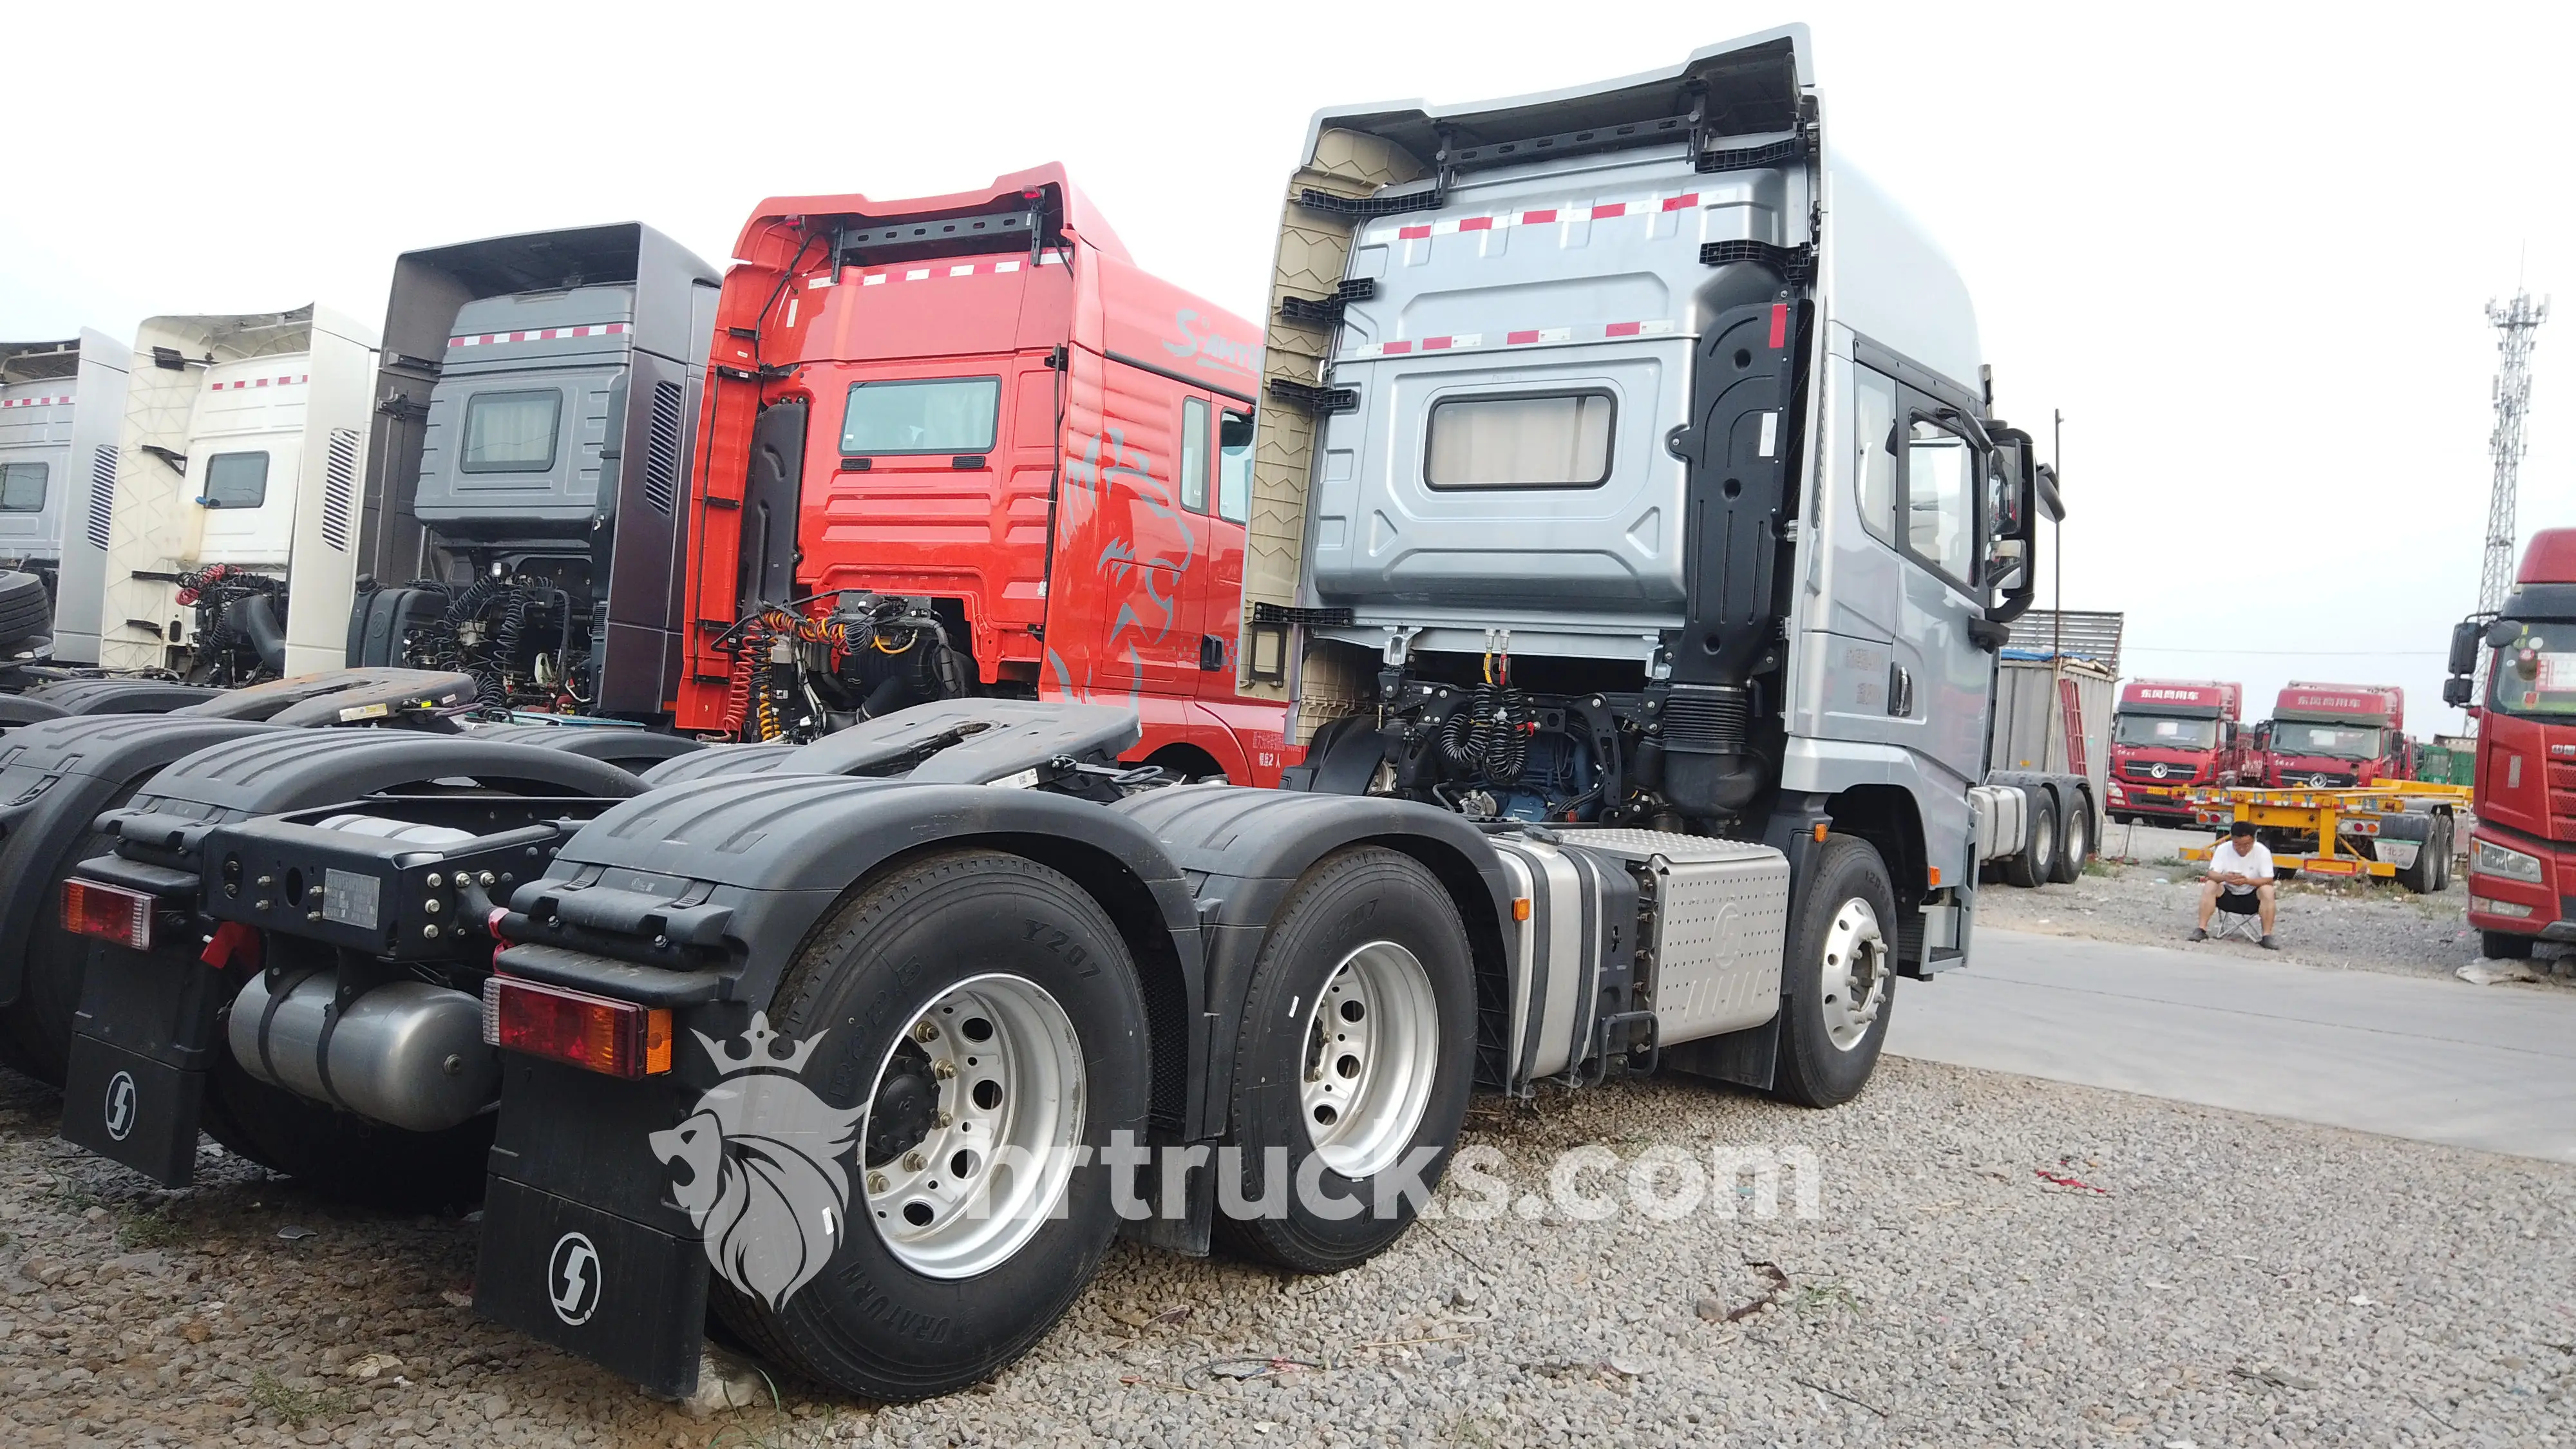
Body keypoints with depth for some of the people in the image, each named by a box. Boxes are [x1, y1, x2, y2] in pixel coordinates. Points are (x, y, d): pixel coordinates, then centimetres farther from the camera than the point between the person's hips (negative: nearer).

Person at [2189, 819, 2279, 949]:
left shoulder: (2262, 852, -14)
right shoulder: (2223, 849, -11)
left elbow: (2268, 880, -19)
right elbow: (2212, 874, -17)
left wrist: (2247, 881, -38)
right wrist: (2224, 877, -41)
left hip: (2252, 899, -1)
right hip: (2227, 896, 1)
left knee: (2267, 891, -30)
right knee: (2210, 886, -27)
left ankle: (2267, 936, -25)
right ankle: (2201, 929, -26)